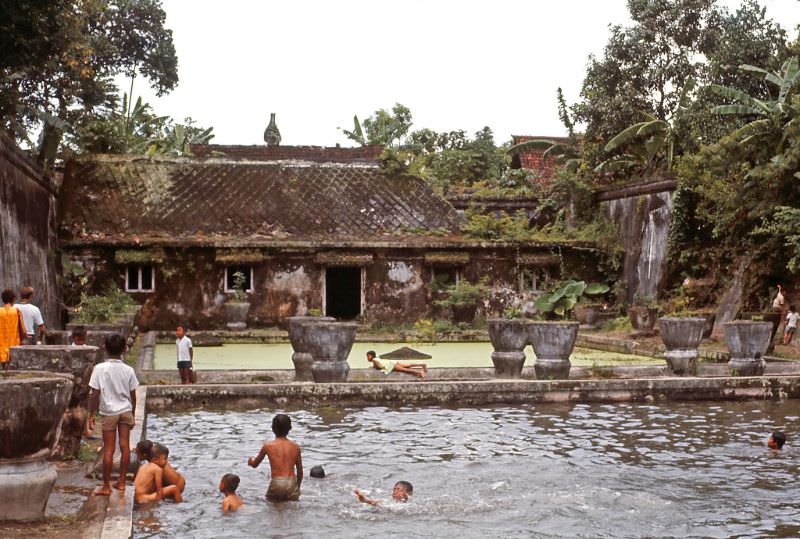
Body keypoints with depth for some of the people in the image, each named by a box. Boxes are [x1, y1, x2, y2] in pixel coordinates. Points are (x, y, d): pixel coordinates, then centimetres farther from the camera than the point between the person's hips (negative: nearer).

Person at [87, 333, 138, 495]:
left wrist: (91, 415, -2)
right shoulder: (128, 370, -4)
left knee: (108, 449, 2)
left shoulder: (100, 369, -12)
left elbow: (95, 394, -12)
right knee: (125, 447, 8)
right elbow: (133, 396, 3)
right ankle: (121, 482, 15)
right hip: (126, 411, 3)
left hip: (109, 413, -2)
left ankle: (106, 486, 7)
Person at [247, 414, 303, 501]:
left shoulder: (268, 446, 1)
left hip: (276, 484, -2)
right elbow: (300, 471, 12)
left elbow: (255, 464, 17)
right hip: (291, 484, 2)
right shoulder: (295, 447, 6)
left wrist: (251, 460, 40)